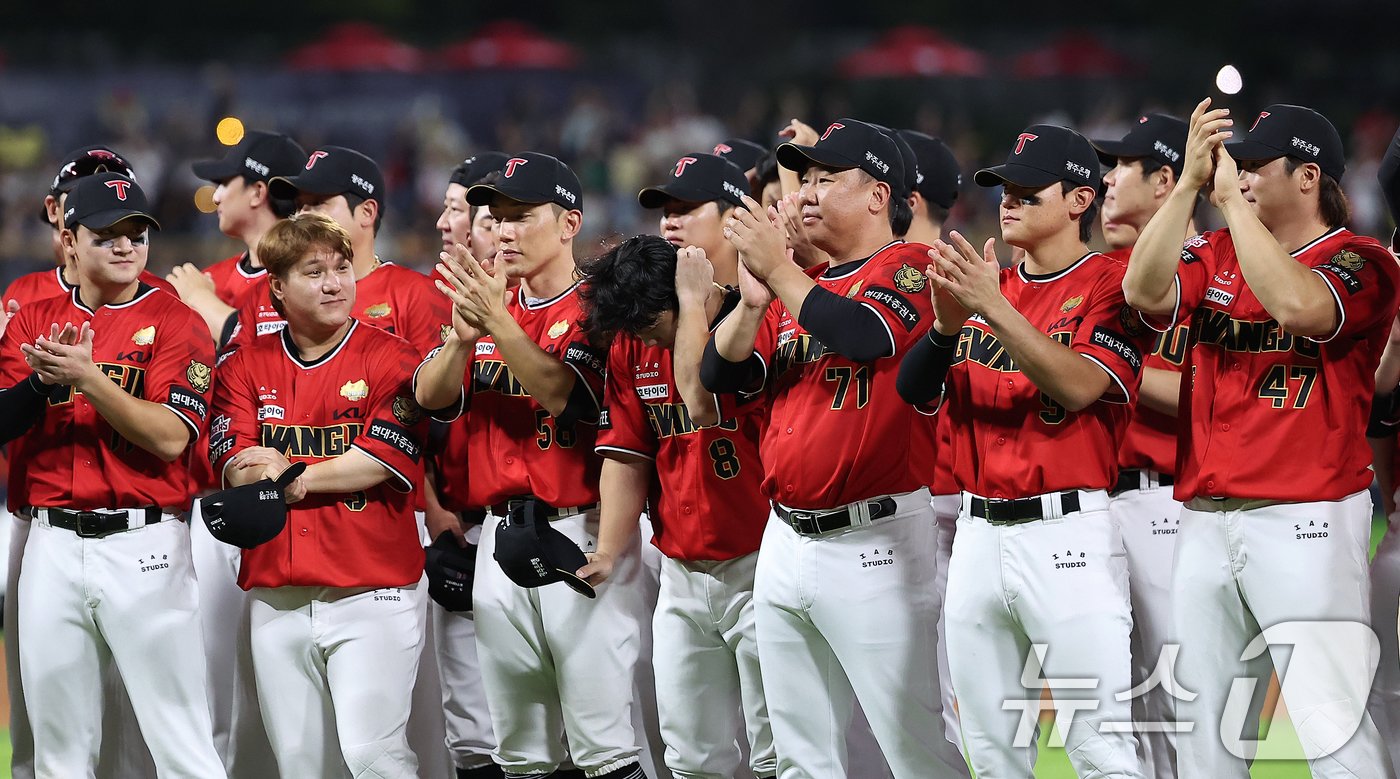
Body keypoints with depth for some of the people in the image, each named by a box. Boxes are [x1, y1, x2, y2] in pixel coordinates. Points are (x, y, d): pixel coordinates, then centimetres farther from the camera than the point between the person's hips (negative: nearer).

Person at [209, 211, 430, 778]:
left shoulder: (391, 359, 0)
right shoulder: (245, 367, 11)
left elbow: (380, 461, -11)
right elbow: (234, 469, 0)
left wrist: (285, 474, -6)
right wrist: (337, 470, -14)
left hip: (373, 593, -4)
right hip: (277, 597, 4)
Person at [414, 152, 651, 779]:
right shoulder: (484, 300, 16)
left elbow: (562, 394, -19)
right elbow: (431, 398, 5)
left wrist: (498, 323, -28)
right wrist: (463, 336, -14)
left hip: (579, 533, -7)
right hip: (499, 535, 7)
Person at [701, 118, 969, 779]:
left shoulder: (910, 269, -6)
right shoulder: (800, 288, 17)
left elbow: (861, 335, -24)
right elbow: (720, 375, 10)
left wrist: (779, 270, -15)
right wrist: (754, 299, -7)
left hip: (873, 544, -8)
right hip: (785, 544, 8)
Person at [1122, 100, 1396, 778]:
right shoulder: (1217, 254, 15)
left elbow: (1299, 307, -24)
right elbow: (1146, 293, -4)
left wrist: (1231, 199, -17)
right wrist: (1191, 182, -9)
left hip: (1304, 523, -6)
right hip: (1205, 520, 6)